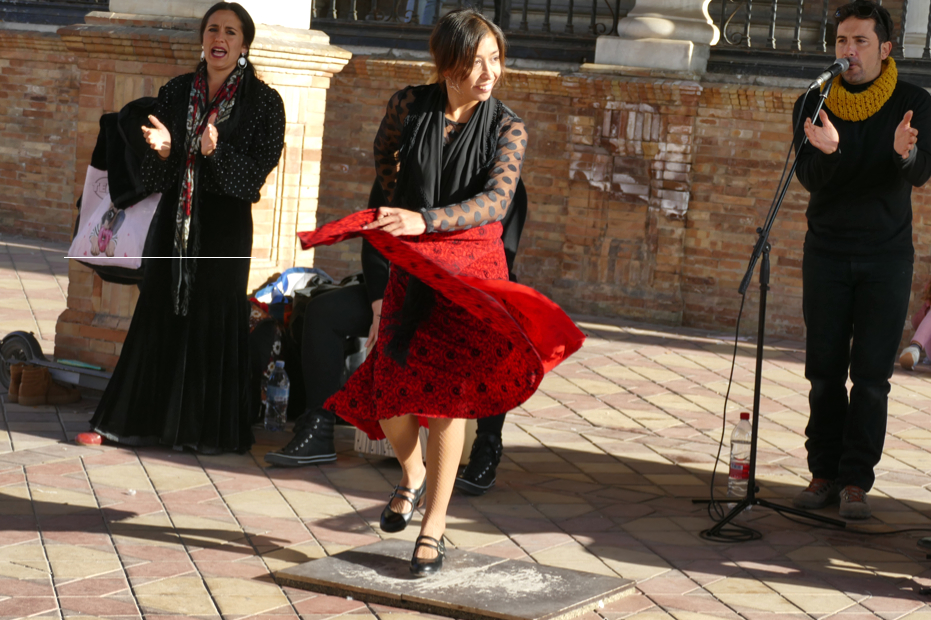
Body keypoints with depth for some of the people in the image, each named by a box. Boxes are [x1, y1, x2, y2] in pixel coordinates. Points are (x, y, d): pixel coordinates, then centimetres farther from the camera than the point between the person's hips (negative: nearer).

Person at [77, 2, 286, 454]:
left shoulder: (263, 102, -4)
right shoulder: (175, 93, 6)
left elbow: (256, 173, -10)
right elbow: (154, 178, 6)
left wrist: (216, 151, -26)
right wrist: (162, 149, -17)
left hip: (225, 225, -3)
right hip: (174, 217, 3)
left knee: (214, 320, 2)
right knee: (159, 313, 8)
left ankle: (211, 429, 13)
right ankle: (133, 419, 16)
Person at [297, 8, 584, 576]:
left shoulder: (507, 127, -9)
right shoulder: (410, 105, -2)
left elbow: (496, 200, -23)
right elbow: (383, 155, 20)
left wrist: (426, 220, -35)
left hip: (471, 259, -2)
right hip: (411, 262, 2)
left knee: (447, 386, -9)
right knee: (389, 391, -3)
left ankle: (434, 525, 1)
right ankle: (413, 475, 30)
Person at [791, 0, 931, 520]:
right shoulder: (814, 104, 0)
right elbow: (810, 179, -11)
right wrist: (827, 151, -34)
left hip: (887, 254, -1)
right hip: (827, 252, 1)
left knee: (872, 375, -4)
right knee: (825, 370, 2)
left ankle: (857, 481, 2)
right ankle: (824, 473, 11)